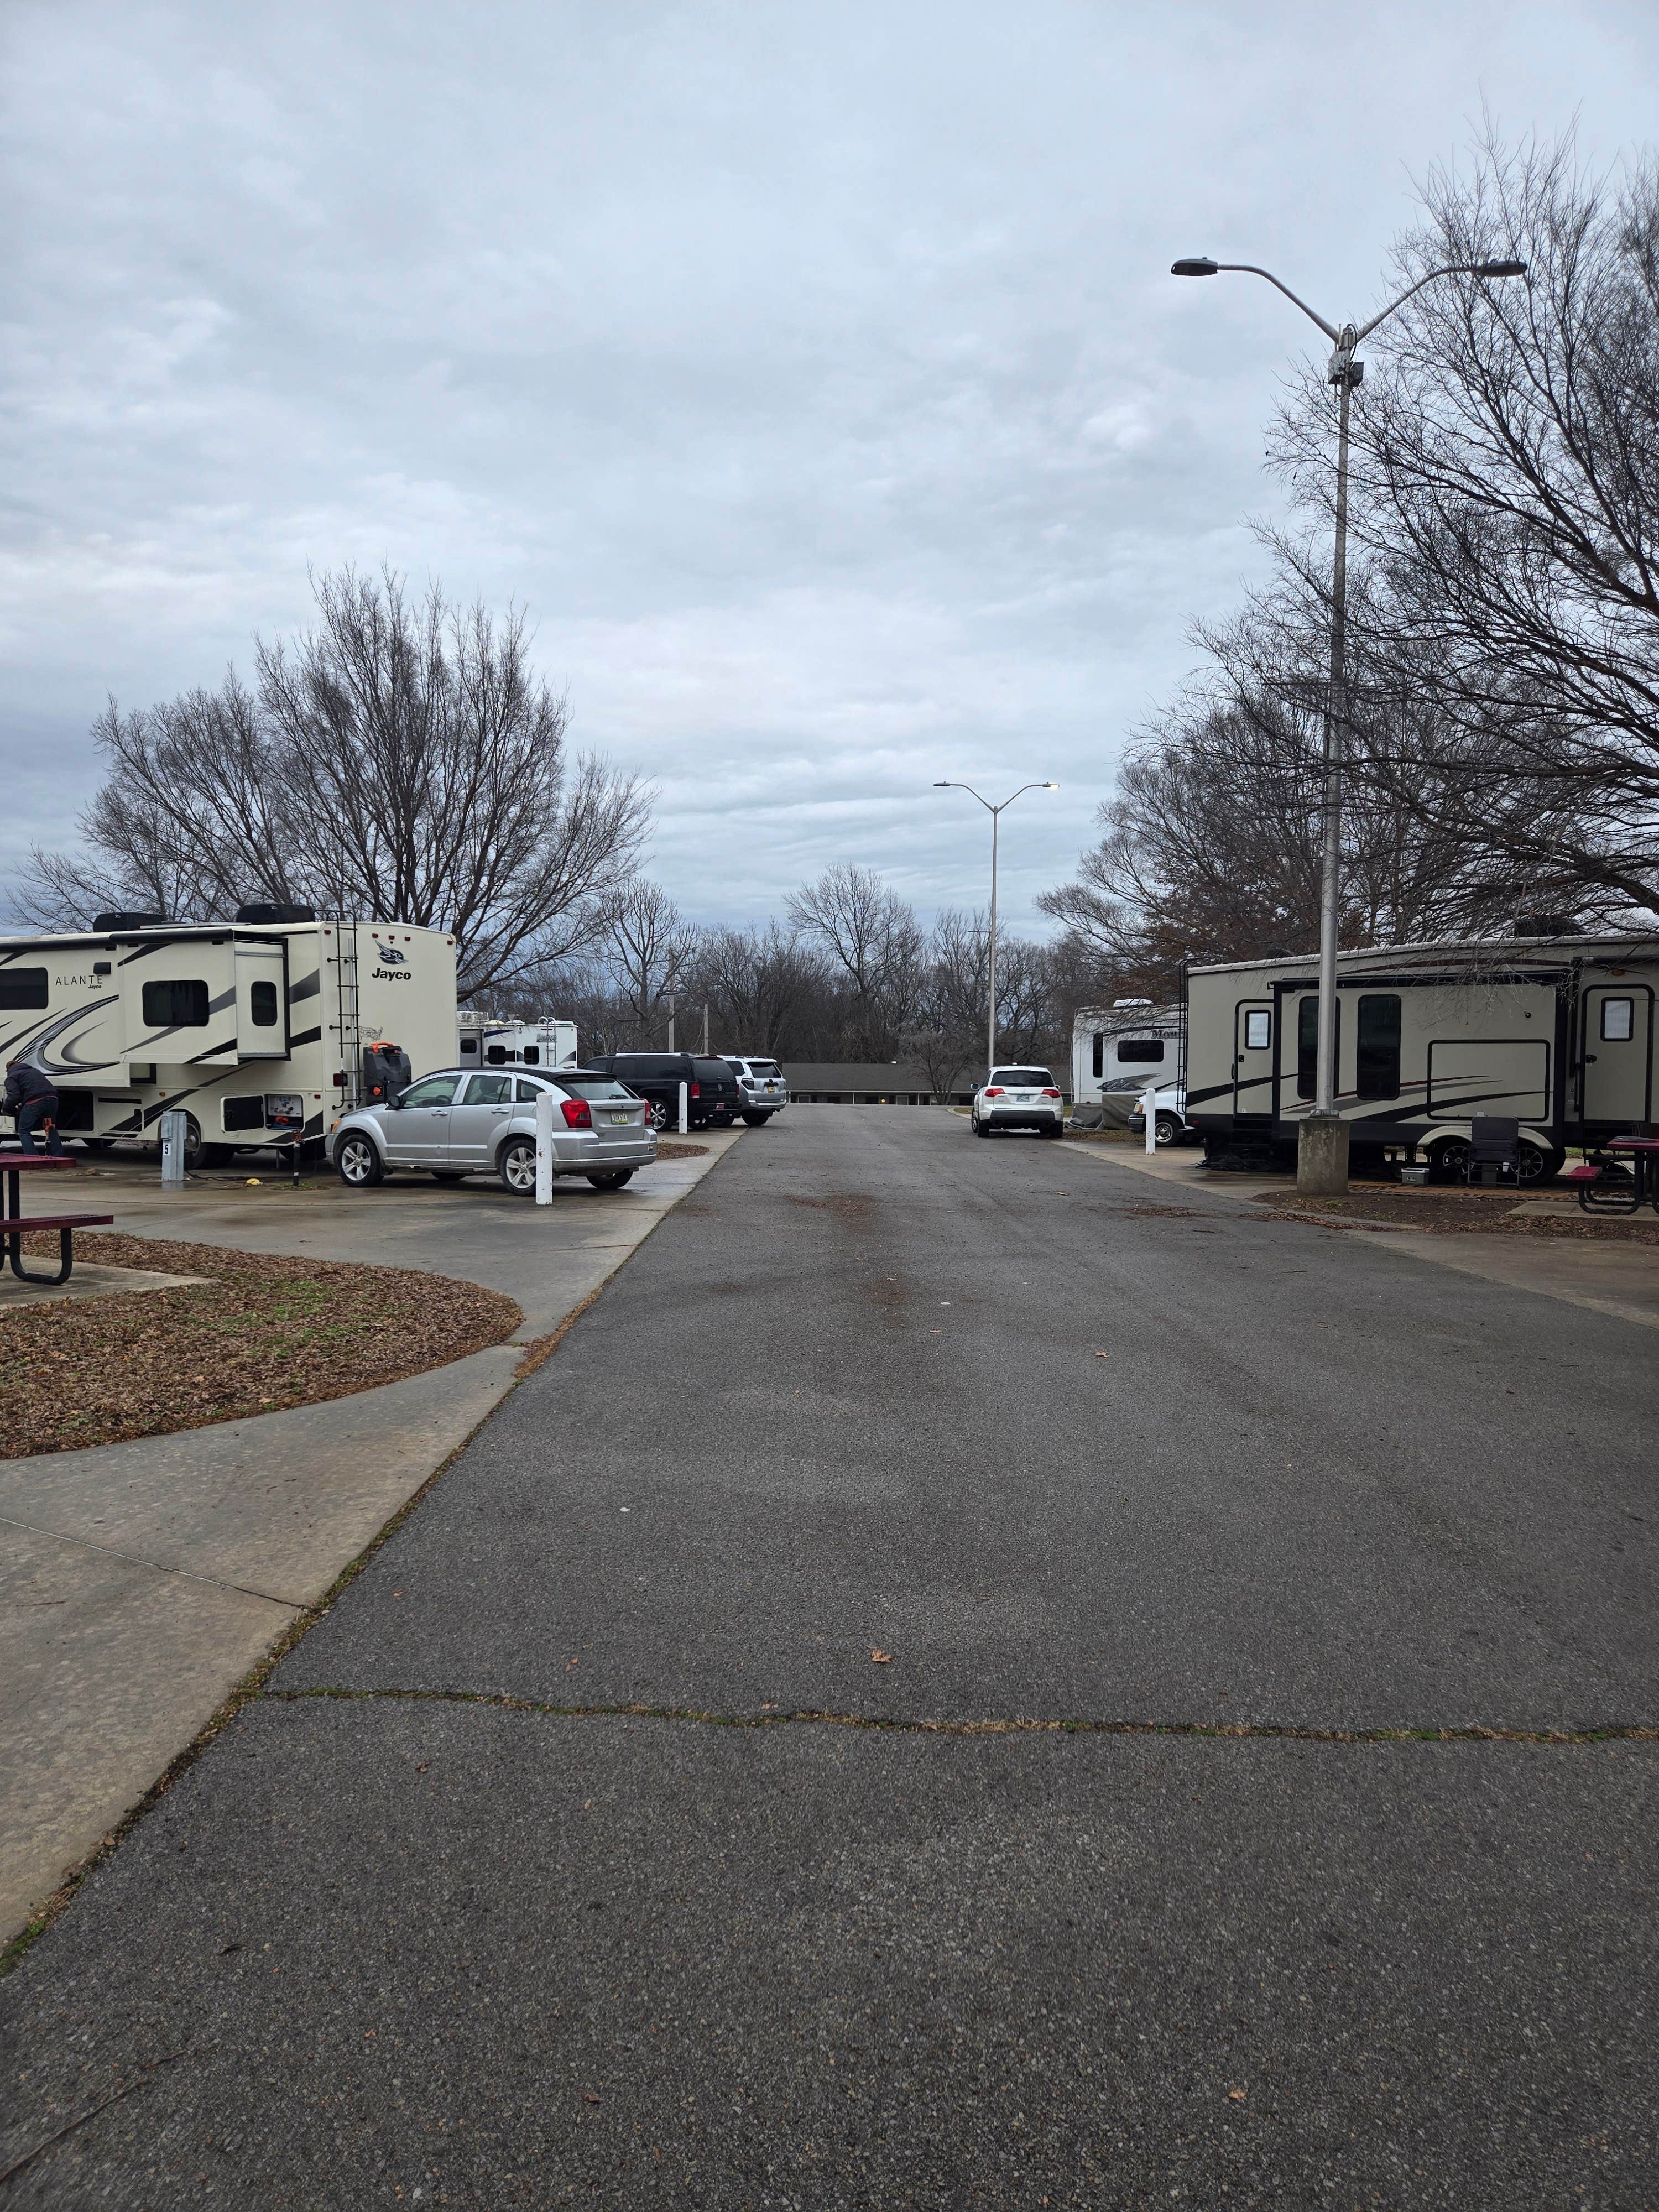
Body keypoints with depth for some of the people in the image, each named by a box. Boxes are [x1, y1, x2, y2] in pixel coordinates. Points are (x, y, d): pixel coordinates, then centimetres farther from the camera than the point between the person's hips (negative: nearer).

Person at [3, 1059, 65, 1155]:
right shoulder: (34, 1070, 36)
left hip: (35, 1101, -6)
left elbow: (14, 1096, -4)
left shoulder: (11, 1078, 13)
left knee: (24, 1131, 9)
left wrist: (6, 1109, 13)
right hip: (52, 1098, 6)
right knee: (51, 1129, 23)